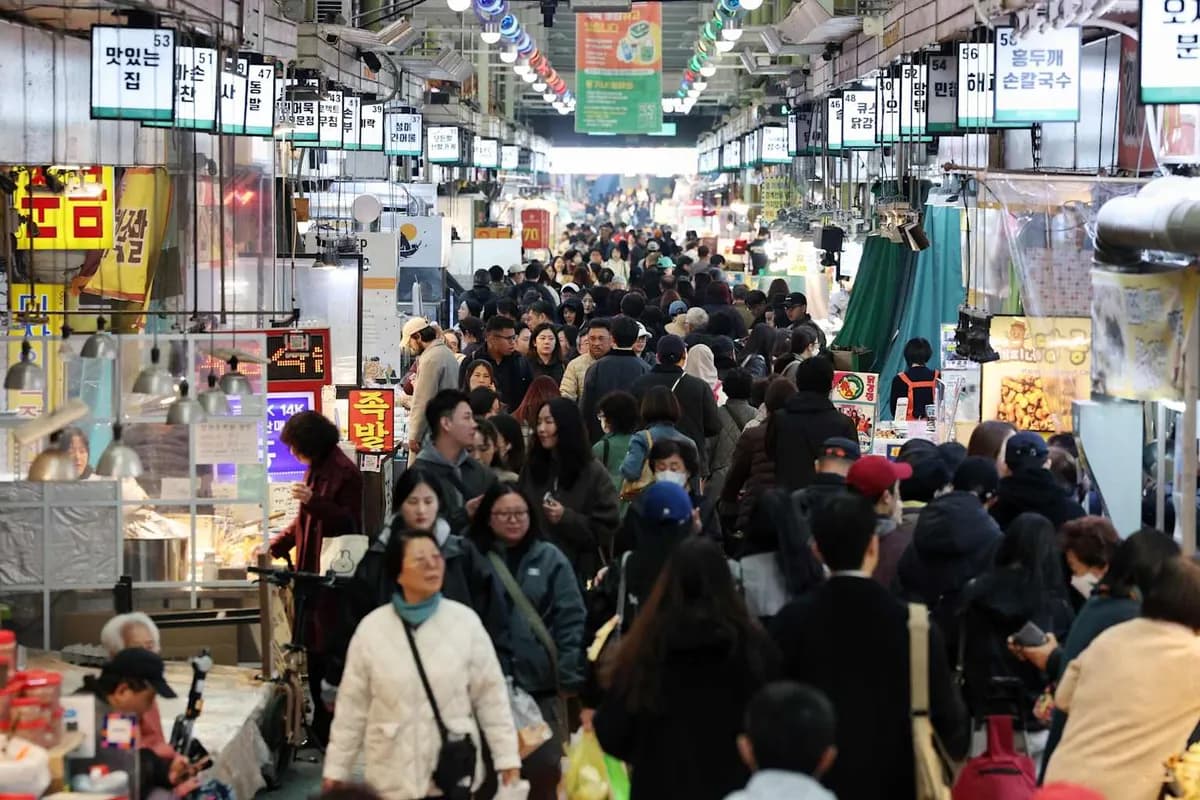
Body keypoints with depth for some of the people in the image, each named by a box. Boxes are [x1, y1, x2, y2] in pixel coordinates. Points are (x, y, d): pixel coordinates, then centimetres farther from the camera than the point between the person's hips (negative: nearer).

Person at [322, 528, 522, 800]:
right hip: (393, 778, 0)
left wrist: (508, 757, -1)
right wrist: (336, 768, 5)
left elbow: (491, 696, 1)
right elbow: (352, 707, 3)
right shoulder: (371, 629, -1)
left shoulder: (465, 621, -2)